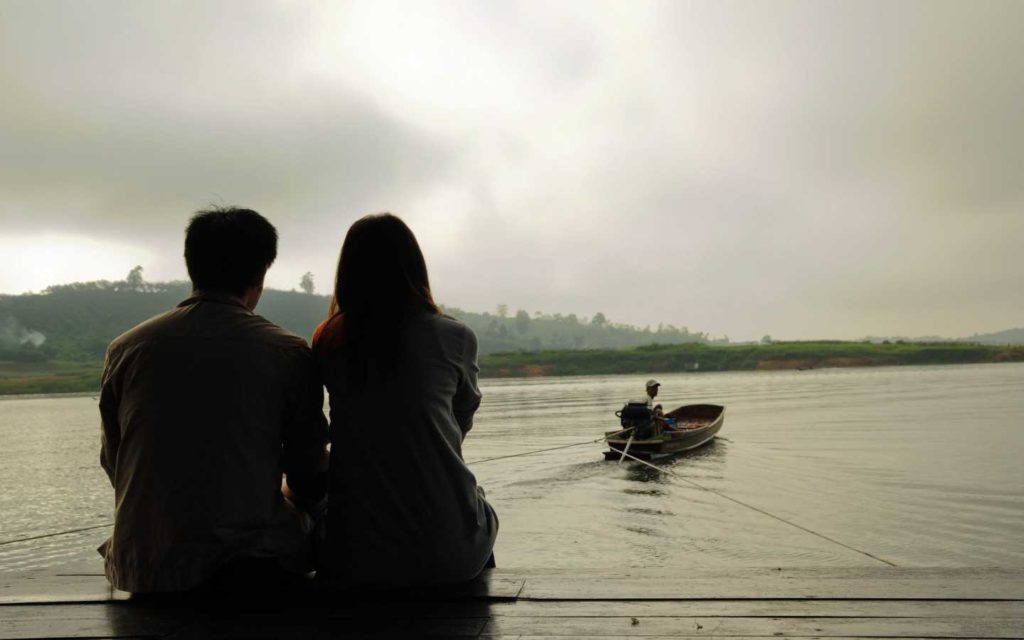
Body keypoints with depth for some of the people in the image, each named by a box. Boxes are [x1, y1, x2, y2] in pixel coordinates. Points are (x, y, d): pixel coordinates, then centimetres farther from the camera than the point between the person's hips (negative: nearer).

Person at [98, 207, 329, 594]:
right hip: (252, 564, -4)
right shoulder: (288, 353, -8)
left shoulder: (125, 349, 1)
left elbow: (113, 465, 13)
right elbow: (310, 481, -1)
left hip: (142, 572, 5)